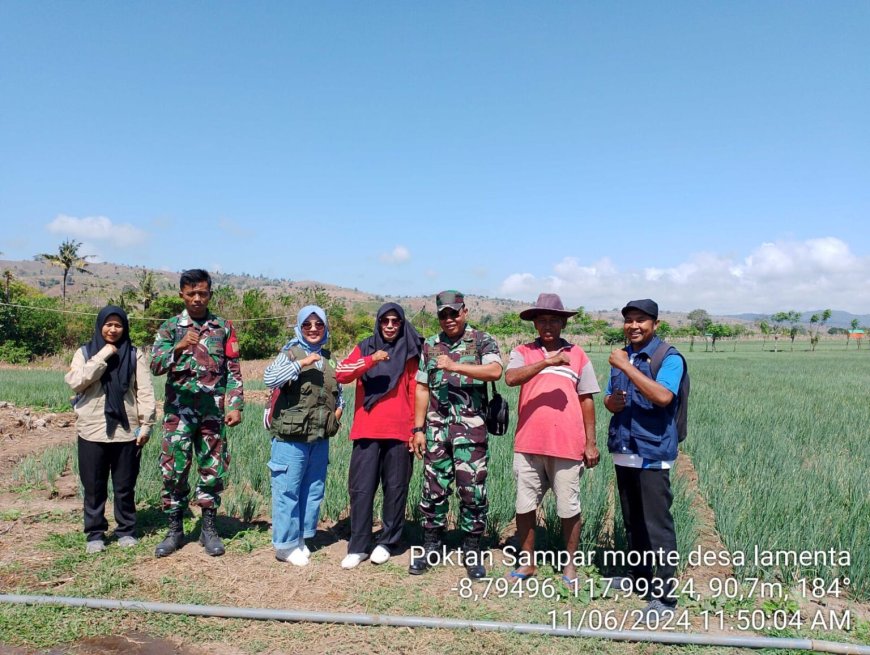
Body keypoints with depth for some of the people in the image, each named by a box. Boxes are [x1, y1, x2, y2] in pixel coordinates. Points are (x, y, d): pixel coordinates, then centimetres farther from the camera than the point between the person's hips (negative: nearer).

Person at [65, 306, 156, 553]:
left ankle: (126, 531, 22)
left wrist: (146, 424, -7)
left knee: (125, 486, 8)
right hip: (92, 431, 1)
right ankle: (95, 534, 21)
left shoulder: (135, 355, 3)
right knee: (94, 486, 8)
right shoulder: (85, 352, 6)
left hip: (126, 430, 0)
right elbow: (75, 381, -10)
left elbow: (145, 392, 0)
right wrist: (102, 356, -15)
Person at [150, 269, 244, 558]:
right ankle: (175, 530, 18)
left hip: (213, 410, 1)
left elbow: (233, 370, 5)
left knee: (213, 469, 5)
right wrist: (179, 347, -25)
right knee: (174, 470, 3)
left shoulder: (223, 327, 6)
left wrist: (235, 406, -3)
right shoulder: (170, 327, 4)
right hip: (179, 409, 0)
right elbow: (155, 365, -7)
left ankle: (209, 529, 19)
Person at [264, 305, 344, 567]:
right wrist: (302, 363, -26)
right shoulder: (290, 353, -5)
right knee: (287, 490, 0)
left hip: (320, 437, 6)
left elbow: (339, 389, 26)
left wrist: (339, 408, 7)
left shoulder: (328, 359, 12)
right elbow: (269, 378, -24)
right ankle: (285, 544, 14)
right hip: (291, 436, -6)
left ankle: (301, 538, 28)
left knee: (313, 489, 13)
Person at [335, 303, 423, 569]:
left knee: (395, 488, 6)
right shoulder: (365, 348, 8)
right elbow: (341, 374, -7)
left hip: (399, 432, 0)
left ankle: (387, 542, 20)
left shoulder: (410, 353, 7)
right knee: (361, 488, 1)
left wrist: (416, 429, 2)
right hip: (366, 431, 0)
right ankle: (358, 546, 10)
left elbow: (414, 394, 7)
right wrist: (370, 361, -20)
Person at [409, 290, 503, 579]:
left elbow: (495, 371, -20)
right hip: (436, 429, 3)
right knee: (434, 488, 9)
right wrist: (418, 429, 5)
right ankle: (431, 546, 23)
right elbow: (422, 389, 10)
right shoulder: (430, 346, 11)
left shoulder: (482, 341, 0)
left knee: (473, 489, 2)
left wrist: (455, 366, -25)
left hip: (471, 429, -3)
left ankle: (471, 551, 17)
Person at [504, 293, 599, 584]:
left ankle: (570, 564, 26)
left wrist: (591, 443, 6)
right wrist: (547, 362, -26)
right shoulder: (523, 352, 4)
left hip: (567, 445, 0)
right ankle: (527, 562, 27)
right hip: (528, 444, 1)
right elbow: (510, 378, -17)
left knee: (569, 508, 8)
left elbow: (587, 401, 8)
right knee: (525, 506, 10)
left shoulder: (577, 355, 6)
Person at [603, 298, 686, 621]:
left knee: (657, 525, -4)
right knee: (632, 521, 19)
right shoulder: (621, 356, 12)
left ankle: (664, 595, 6)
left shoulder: (669, 357, -10)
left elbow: (662, 396, -27)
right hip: (624, 450, 8)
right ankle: (639, 576, 34)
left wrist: (626, 366, -24)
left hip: (652, 452, -7)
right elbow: (609, 397, 21)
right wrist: (611, 402, -3)